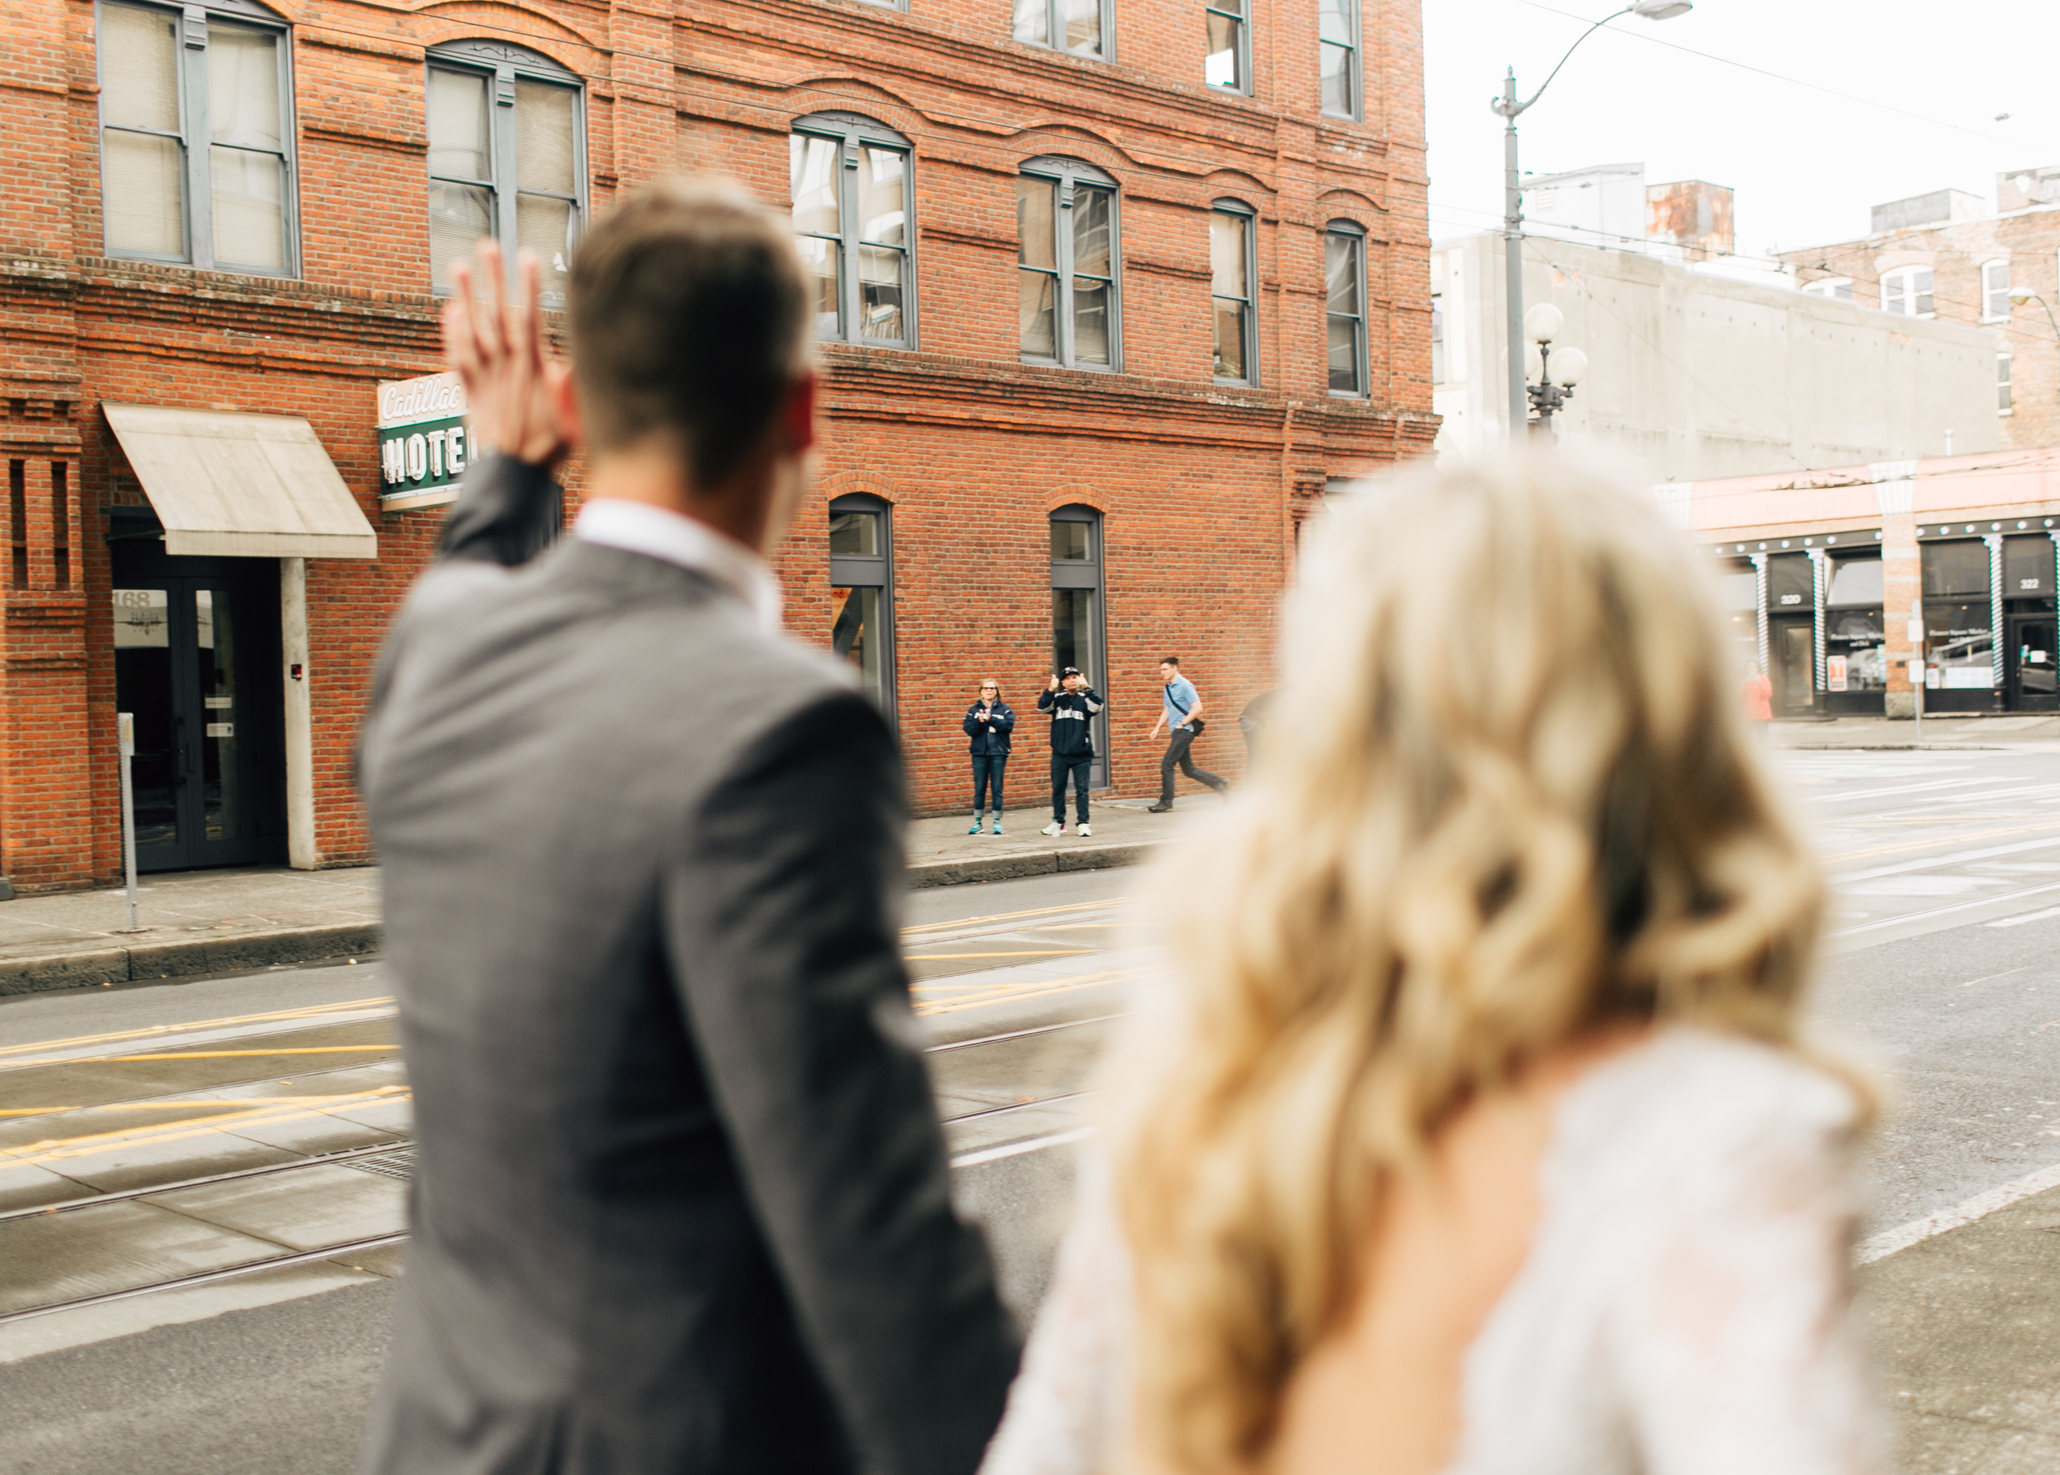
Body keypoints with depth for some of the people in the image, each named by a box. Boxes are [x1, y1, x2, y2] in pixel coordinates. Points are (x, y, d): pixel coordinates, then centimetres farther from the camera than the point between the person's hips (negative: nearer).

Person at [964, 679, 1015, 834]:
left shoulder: (1004, 708, 4)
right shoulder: (974, 709, 7)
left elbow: (1009, 725, -11)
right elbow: (968, 730, -2)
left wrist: (990, 719, -19)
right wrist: (979, 721, -20)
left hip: (998, 753, -1)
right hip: (979, 753, 1)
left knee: (997, 788, 2)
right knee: (979, 788, 3)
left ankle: (997, 822, 8)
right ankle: (977, 822, 10)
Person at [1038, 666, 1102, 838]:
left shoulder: (1084, 698, 1)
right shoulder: (1057, 698, 4)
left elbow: (1097, 705, -18)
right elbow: (1042, 707, -11)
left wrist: (1086, 687, -26)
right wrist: (1050, 689, -23)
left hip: (1081, 754, -2)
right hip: (1059, 753, 2)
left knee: (1082, 789, -2)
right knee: (1057, 789, 8)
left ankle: (1083, 823, 0)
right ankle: (1058, 822, 17)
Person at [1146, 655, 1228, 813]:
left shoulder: (1184, 686, -11)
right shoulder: (1167, 688, 14)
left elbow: (1198, 708, -16)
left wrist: (1181, 724, -15)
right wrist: (1158, 727, 11)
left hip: (1185, 730, -9)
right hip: (1176, 732, 9)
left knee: (1166, 765, -12)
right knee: (1188, 770, 11)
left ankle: (1165, 801, -4)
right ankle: (1221, 785, 21)